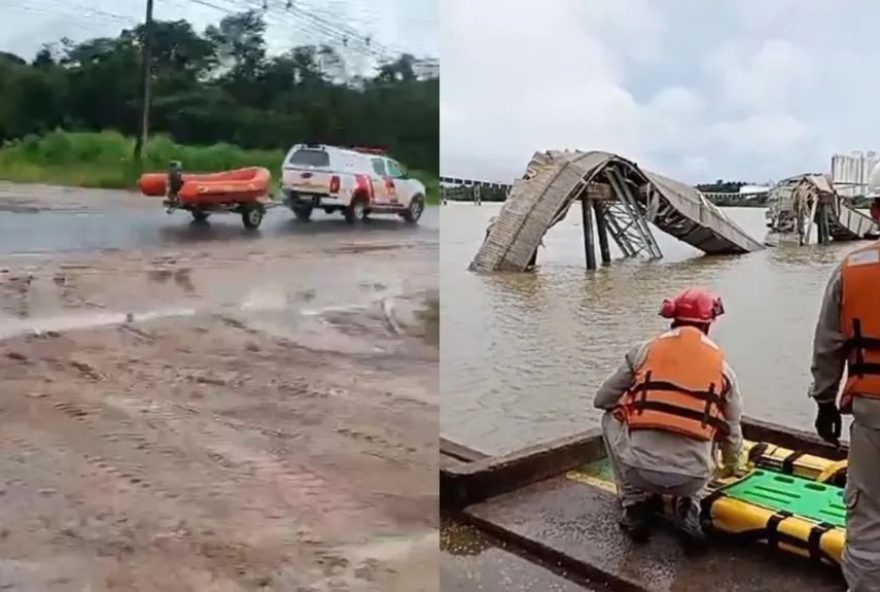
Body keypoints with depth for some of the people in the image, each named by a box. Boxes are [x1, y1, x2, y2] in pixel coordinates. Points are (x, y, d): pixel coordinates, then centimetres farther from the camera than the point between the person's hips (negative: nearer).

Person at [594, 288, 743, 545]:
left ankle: (635, 503, 22)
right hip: (692, 477, 2)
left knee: (611, 419, 27)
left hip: (640, 469, -2)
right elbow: (732, 429, 20)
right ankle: (688, 508, 13)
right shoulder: (721, 366, 10)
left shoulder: (644, 351, 5)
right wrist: (731, 466, 42)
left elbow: (602, 399, 12)